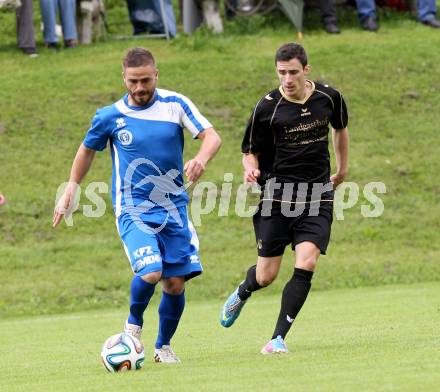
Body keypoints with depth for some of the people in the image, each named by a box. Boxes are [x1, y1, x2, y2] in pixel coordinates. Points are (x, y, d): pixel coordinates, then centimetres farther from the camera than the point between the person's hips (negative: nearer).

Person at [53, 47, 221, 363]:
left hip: (174, 207, 2)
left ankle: (164, 346, 24)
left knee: (176, 282, 1)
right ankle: (134, 323, 8)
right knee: (150, 272, -22)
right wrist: (70, 192, 13)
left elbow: (212, 136, -7)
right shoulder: (110, 117, -3)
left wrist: (200, 159, -28)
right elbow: (87, 150, 13)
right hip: (133, 209, -2)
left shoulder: (175, 105, -3)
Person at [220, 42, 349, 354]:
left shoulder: (329, 98, 0)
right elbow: (250, 150, 0)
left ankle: (279, 338, -9)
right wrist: (250, 169, -22)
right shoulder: (267, 108, -9)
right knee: (266, 276, 2)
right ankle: (243, 293, 40)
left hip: (318, 194, 1)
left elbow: (341, 128, 22)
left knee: (306, 263, -17)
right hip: (277, 194, -1)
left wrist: (343, 168, 28)